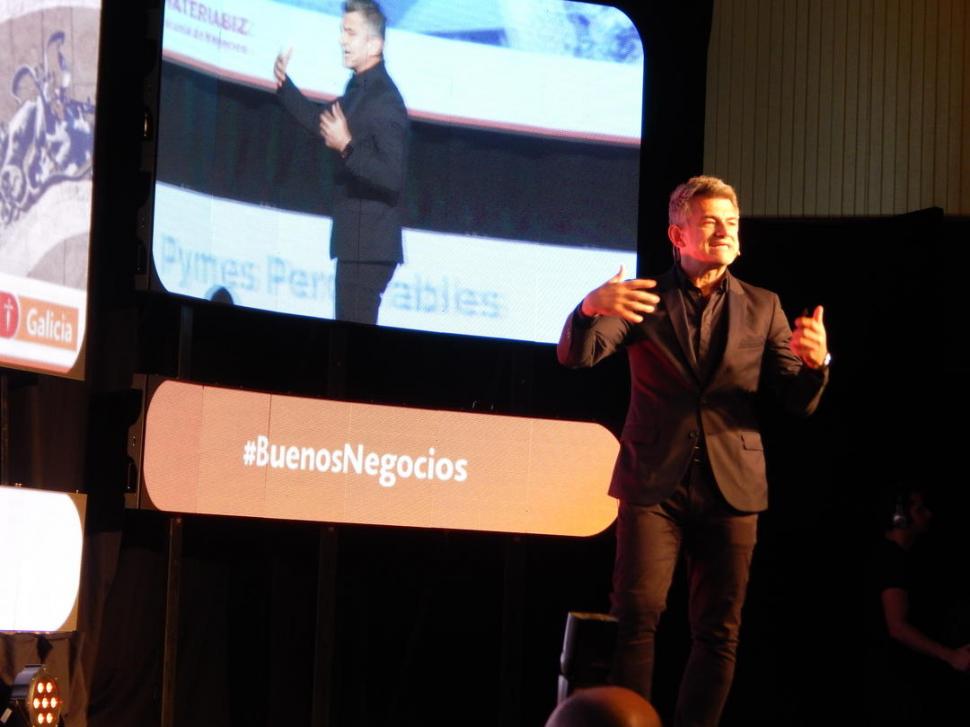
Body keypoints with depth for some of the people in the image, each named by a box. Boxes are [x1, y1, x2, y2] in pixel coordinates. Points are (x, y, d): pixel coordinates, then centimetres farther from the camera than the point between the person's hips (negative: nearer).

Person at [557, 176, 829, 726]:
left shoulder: (763, 308, 10)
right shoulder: (647, 300, 5)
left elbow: (799, 402, 5)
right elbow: (577, 355, -7)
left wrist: (815, 363, -19)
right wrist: (591, 308, -30)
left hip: (732, 487, 2)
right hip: (654, 480, -2)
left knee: (719, 630, 2)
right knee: (637, 612, -9)